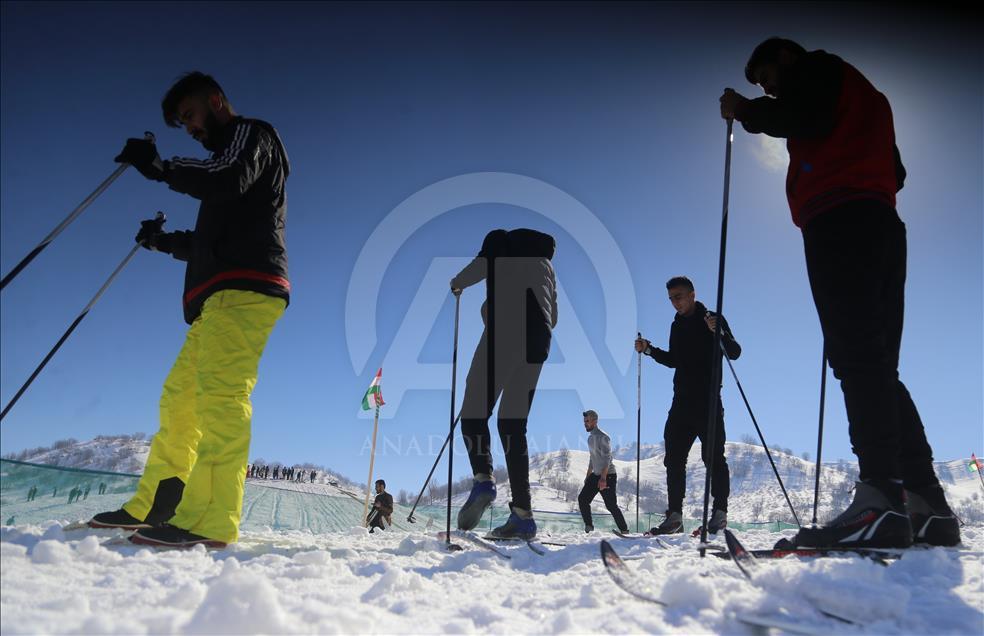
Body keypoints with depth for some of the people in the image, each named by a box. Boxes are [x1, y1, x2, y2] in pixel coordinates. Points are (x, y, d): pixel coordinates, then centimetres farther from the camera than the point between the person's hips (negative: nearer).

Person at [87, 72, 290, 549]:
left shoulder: (250, 134, 10)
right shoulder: (225, 161, 35)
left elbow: (230, 178, -15)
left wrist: (160, 167, -7)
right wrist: (165, 241, 21)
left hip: (244, 287, -10)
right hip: (220, 295, 10)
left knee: (219, 390, -20)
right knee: (180, 395, 8)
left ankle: (210, 518, -25)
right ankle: (151, 506, 13)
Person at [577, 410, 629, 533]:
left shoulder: (603, 437, -16)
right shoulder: (590, 438, 12)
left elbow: (606, 458, -23)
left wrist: (603, 478, -31)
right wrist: (588, 476, 23)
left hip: (608, 476, -9)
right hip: (595, 476, 9)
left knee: (611, 505, -8)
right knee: (582, 499, -1)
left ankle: (624, 531, 5)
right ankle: (588, 527, 6)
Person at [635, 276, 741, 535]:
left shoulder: (713, 319, -1)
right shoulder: (677, 325, 17)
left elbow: (734, 353, -10)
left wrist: (719, 332, -27)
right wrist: (649, 349, 12)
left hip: (708, 400, -6)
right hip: (682, 401, 7)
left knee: (713, 456, -6)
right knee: (674, 458, 3)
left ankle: (720, 512, 3)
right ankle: (674, 516, 6)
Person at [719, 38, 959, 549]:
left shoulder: (815, 68, 14)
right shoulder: (858, 92, 38)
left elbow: (802, 119, -9)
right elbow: (894, 171, 30)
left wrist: (744, 110, 5)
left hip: (840, 221, -9)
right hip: (880, 226, 9)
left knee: (856, 356, -21)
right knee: (877, 364, 2)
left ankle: (881, 496, -29)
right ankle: (926, 505, -3)